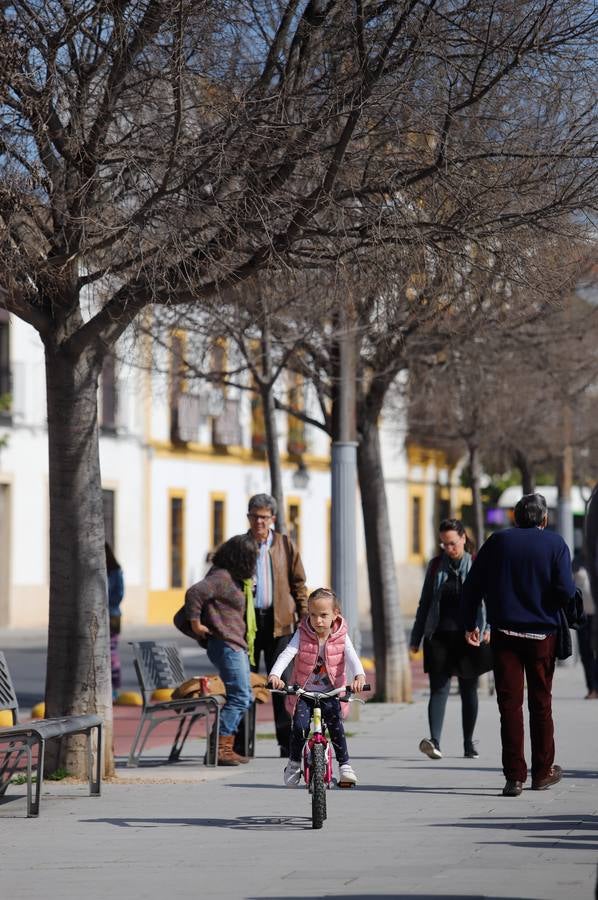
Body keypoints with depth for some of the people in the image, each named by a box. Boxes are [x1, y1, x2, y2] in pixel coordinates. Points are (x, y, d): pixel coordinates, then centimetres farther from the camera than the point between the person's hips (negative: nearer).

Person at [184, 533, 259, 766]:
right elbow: (194, 593, -27)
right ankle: (219, 748, -14)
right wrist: (196, 624, -21)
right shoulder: (221, 577, -16)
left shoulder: (233, 578, 15)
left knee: (245, 697, 13)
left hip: (237, 645, 11)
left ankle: (227, 747, 16)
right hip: (225, 644, -11)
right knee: (239, 696, -14)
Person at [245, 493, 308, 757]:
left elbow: (298, 584, 8)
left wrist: (304, 618, 0)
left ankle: (287, 742, 2)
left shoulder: (285, 545, 7)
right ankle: (243, 743, 7)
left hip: (278, 622, 0)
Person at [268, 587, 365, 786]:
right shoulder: (302, 634, -6)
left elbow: (352, 658, -19)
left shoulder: (341, 637, -5)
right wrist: (275, 675, -38)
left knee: (336, 725, -20)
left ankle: (344, 764, -4)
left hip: (331, 693, 0)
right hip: (304, 692, 0)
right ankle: (294, 763, 7)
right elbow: (287, 654, -19)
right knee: (299, 725, -18)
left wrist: (359, 676, -42)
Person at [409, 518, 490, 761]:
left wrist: (489, 627, -20)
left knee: (469, 691, 8)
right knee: (439, 688, -10)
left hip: (468, 638, -1)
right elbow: (425, 603, 15)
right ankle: (434, 741, -23)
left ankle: (469, 743, 19)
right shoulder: (436, 566, 10)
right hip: (439, 637, 1)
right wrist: (416, 638, 12)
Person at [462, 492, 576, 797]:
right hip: (543, 634, -1)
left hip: (504, 633, 1)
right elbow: (566, 591, -12)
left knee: (510, 703, 1)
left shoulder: (497, 541, 4)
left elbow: (472, 587, 2)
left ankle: (514, 776, -5)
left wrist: (470, 624, 12)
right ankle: (542, 771, 20)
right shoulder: (555, 543, -2)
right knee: (541, 703, 12)